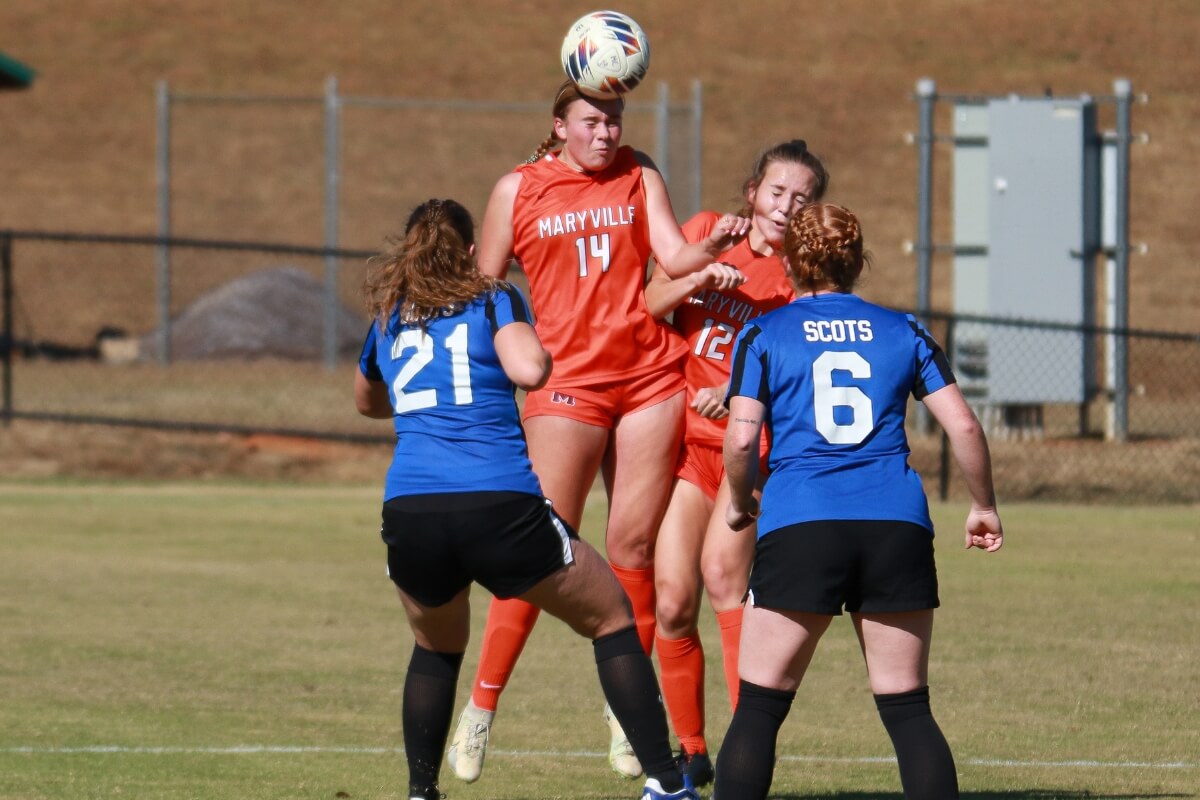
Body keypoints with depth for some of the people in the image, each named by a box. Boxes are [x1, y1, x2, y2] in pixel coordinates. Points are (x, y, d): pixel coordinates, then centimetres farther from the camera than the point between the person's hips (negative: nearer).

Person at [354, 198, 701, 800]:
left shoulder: (388, 319, 22)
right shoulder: (493, 300, 10)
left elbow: (366, 401, 41)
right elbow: (529, 370, -10)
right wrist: (535, 346, 13)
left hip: (409, 516, 3)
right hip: (500, 507, -3)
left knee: (436, 647, 31)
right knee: (612, 619, 15)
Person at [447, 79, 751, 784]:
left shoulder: (639, 178, 9)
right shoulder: (519, 190, 4)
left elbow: (676, 259, -1)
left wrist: (714, 247, -22)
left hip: (650, 375, 2)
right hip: (569, 380, -2)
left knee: (633, 547, 2)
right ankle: (483, 706, 0)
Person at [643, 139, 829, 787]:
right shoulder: (708, 231, 7)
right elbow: (647, 305, 6)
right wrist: (698, 279, -12)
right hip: (685, 440, 3)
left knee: (722, 570, -25)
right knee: (673, 604, -4)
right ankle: (691, 752, 13)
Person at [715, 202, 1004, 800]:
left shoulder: (762, 335, 7)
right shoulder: (902, 331, 14)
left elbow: (741, 438, -3)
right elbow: (963, 425, 9)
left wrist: (740, 503, 15)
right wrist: (984, 507, 23)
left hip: (797, 527, -2)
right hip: (896, 527, 2)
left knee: (759, 706, 3)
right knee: (907, 708, 7)